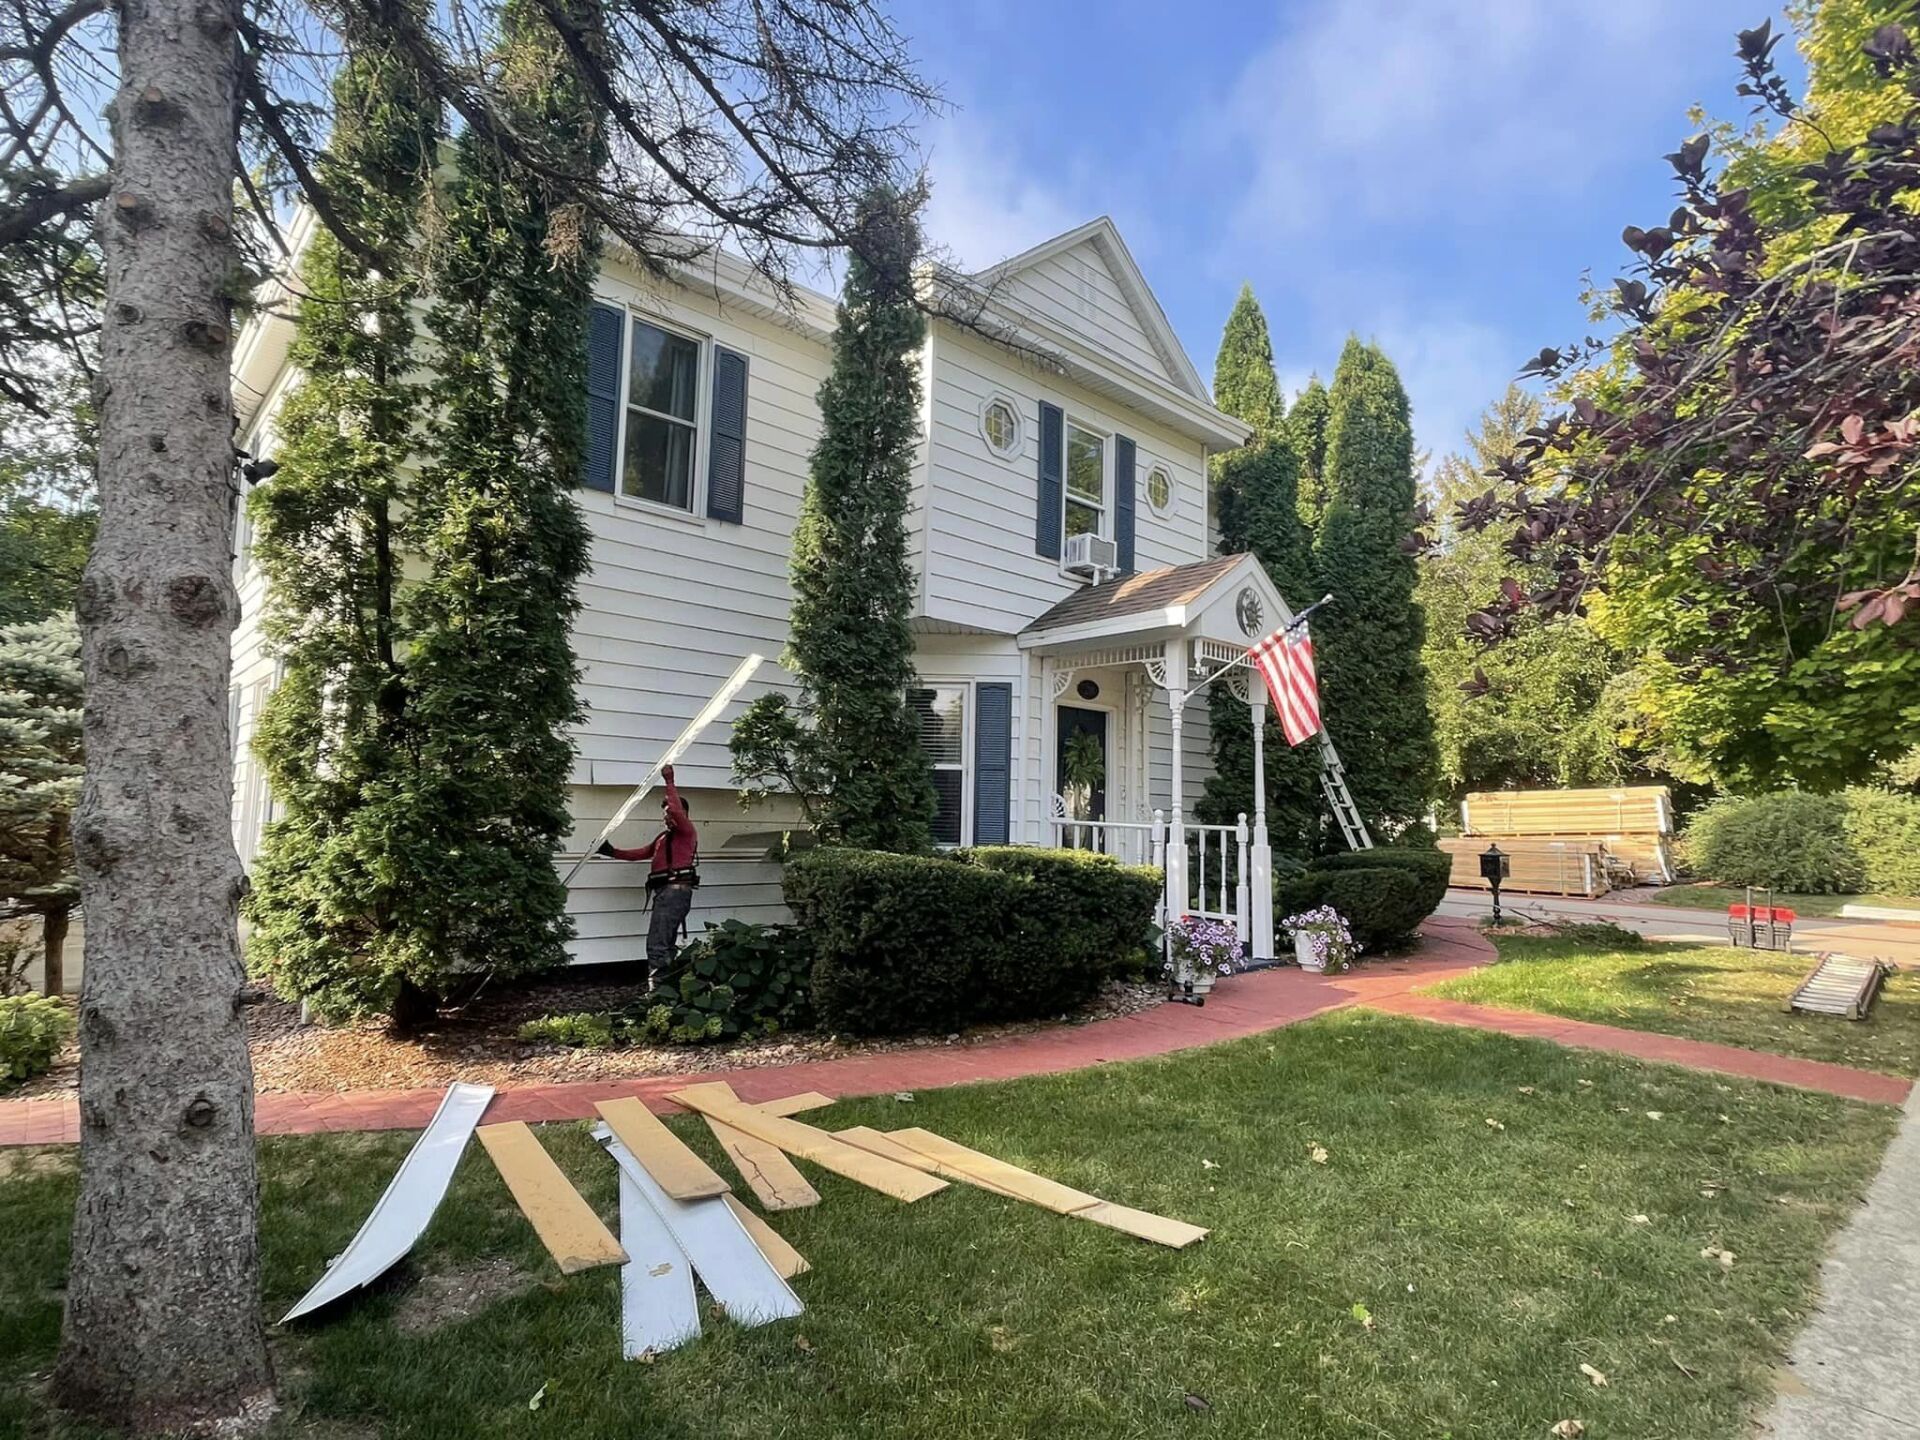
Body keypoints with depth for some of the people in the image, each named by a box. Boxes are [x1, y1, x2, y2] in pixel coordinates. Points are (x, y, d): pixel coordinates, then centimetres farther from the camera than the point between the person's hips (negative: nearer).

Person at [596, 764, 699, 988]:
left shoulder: (687, 831, 1)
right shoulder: (663, 837, 27)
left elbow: (677, 811, -18)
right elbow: (640, 853, 27)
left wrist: (669, 781, -17)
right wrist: (613, 851, 19)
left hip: (675, 891, -10)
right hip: (665, 891, 10)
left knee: (657, 944, -17)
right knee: (665, 944, 11)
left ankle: (658, 990, -19)